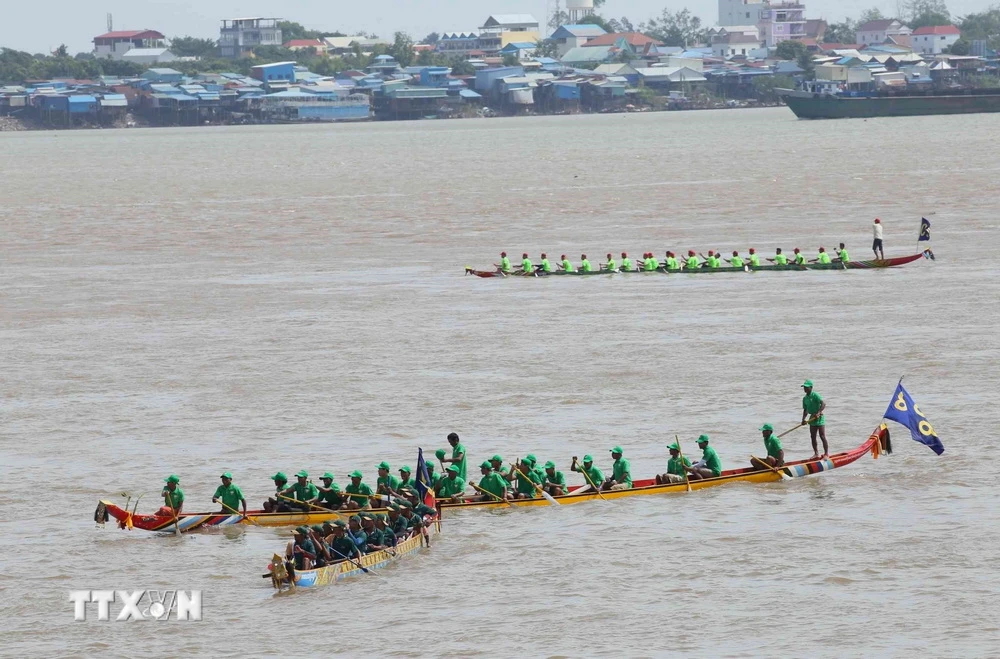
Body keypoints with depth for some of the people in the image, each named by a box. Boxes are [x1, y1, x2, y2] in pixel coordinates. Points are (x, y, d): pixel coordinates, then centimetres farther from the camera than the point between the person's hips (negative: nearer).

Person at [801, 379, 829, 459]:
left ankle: (826, 453, -4)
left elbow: (823, 404, -23)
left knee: (822, 436, -8)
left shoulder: (815, 395, -13)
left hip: (819, 418, -8)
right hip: (812, 418, 8)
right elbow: (805, 410, 17)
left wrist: (818, 413, -33)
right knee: (813, 437, 9)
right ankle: (816, 453, 19)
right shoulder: (805, 398, 10)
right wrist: (803, 419, 3)